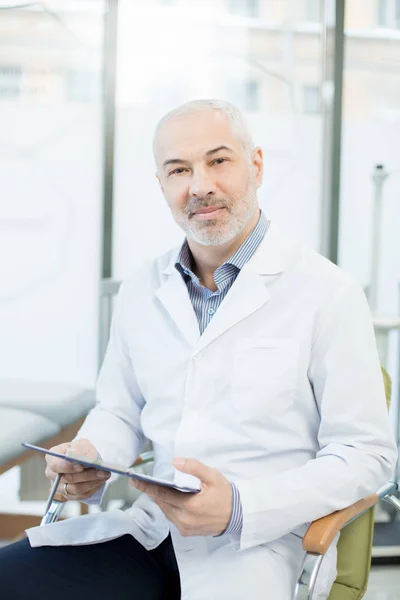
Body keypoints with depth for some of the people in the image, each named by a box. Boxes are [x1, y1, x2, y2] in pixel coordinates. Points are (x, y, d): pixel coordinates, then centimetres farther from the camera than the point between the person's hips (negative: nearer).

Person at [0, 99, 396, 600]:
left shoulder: (327, 293, -6)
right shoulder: (140, 292, 11)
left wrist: (240, 507, -19)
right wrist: (89, 457, -3)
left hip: (263, 542, -4)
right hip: (151, 532, 5)